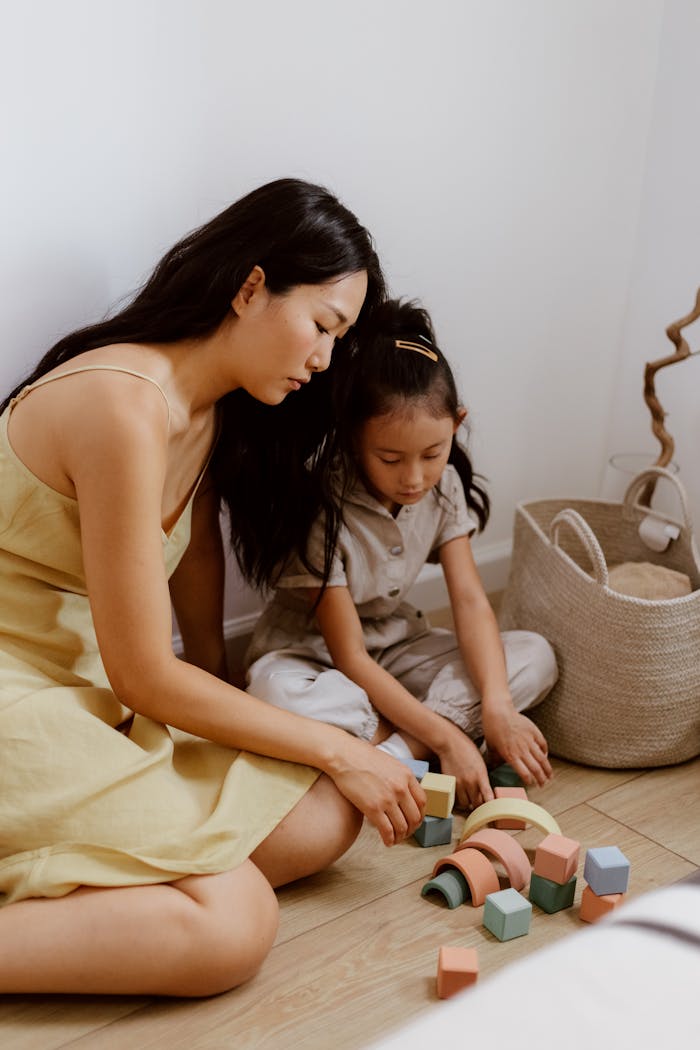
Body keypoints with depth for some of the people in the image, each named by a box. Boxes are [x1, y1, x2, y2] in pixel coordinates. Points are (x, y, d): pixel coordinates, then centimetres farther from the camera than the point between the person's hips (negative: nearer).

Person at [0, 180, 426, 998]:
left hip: (93, 699, 10)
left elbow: (204, 643, 15)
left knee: (322, 821, -5)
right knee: (232, 928, -21)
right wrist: (337, 751, -11)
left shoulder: (212, 414, 8)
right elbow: (146, 676, -19)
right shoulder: (125, 407, -22)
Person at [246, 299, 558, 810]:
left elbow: (470, 600, -12)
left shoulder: (443, 486, -9)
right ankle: (419, 749, -19)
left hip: (395, 644, 6)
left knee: (535, 656, -12)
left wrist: (497, 704, -28)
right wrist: (445, 737, -29)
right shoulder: (323, 510, -27)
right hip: (310, 654, -6)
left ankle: (393, 754, -24)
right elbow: (349, 657, -25)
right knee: (279, 694, -41)